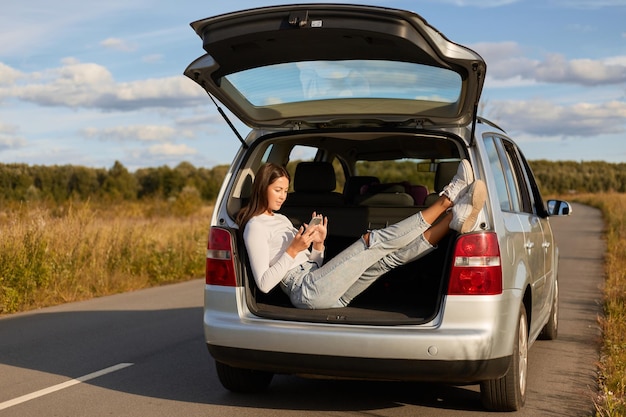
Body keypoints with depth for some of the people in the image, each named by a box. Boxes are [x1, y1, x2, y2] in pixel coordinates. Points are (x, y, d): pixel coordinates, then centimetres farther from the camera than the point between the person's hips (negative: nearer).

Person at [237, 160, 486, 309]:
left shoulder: (280, 219, 25)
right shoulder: (255, 227, -2)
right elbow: (263, 283, -13)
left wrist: (318, 245, 2)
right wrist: (293, 250, -17)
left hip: (320, 285, 9)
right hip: (306, 291, -9)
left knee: (390, 255, -9)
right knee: (374, 241, -17)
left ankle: (454, 219, -19)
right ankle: (446, 199, -16)